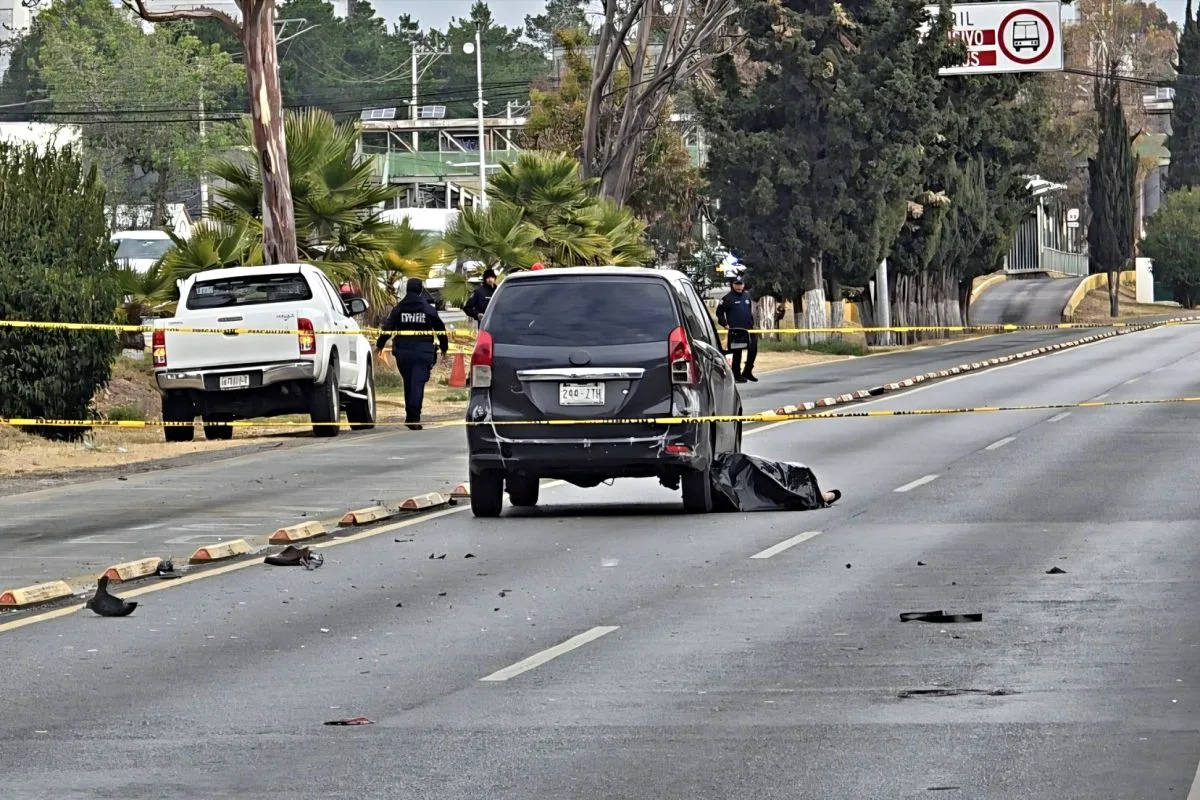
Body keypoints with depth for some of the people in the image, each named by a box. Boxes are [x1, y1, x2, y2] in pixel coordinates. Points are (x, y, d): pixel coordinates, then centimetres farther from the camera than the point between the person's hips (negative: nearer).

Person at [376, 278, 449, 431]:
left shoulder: (398, 309, 2)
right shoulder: (429, 309, 1)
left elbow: (387, 328, 3)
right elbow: (440, 329, 8)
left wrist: (379, 345, 18)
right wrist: (444, 347, 23)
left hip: (403, 352, 2)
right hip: (423, 353, -2)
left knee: (408, 383, 15)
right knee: (418, 384, -6)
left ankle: (410, 416, 20)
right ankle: (414, 418, -17)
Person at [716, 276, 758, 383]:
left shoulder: (747, 296, 13)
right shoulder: (728, 298, -5)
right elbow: (719, 312, -2)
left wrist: (752, 322, 18)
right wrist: (725, 324, -8)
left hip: (748, 329, 6)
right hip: (735, 330, -6)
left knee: (753, 349, 3)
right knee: (737, 353, -2)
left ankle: (747, 372, 16)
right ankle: (737, 375, 5)